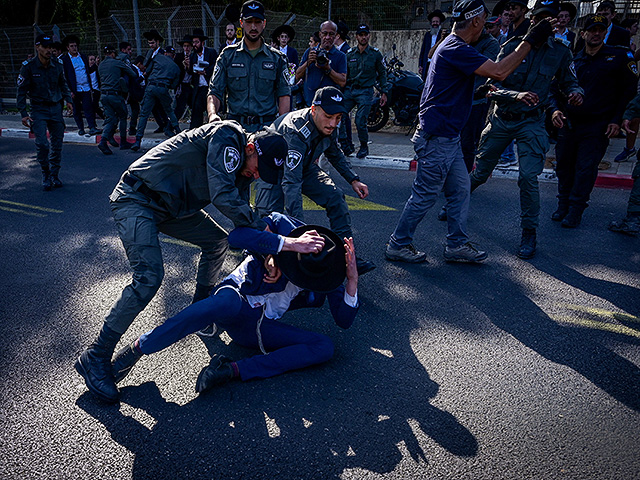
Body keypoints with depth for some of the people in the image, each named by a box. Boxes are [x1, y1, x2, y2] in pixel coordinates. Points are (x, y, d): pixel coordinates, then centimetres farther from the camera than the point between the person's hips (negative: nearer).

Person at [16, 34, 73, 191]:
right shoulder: (28, 67, -7)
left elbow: (63, 84, 21)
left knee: (57, 144, 5)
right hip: (39, 109, -3)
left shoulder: (57, 65, 4)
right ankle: (45, 175, 5)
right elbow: (21, 91, -4)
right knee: (42, 143, -14)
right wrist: (23, 114, -10)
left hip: (56, 108, 3)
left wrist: (68, 100, 7)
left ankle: (54, 175, 18)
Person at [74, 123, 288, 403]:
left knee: (217, 241, 14)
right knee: (149, 277, -21)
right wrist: (263, 228, -20)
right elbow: (223, 198, -32)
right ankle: (96, 357, -9)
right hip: (136, 200, -9)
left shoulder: (241, 167, 6)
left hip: (171, 206, 10)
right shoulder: (226, 137, -22)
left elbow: (243, 218, 6)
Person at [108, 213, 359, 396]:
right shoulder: (284, 225, -14)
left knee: (324, 347, -19)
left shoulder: (328, 270, -5)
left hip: (262, 328, 4)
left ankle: (233, 370, -30)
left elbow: (344, 320, -8)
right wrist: (289, 243, -37)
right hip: (235, 302, -3)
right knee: (228, 301, -42)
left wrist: (352, 281, -23)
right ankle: (137, 348, -29)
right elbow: (237, 235, -30)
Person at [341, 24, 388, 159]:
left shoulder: (375, 54, 5)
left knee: (360, 121, -14)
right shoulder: (350, 53, 12)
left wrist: (384, 92, 6)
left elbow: (382, 74, 11)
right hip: (349, 90, 3)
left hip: (365, 91, -3)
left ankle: (364, 146, 11)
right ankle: (346, 144, 1)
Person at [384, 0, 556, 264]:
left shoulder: (455, 47, 17)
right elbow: (499, 71, -22)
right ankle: (398, 245, 11)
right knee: (424, 195, -2)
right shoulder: (455, 49, -17)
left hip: (449, 137, 11)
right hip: (437, 138, -10)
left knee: (460, 189, 13)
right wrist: (529, 41, -14)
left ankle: (457, 245, 22)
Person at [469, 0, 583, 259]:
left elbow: (569, 82, 8)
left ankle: (529, 233, 4)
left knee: (528, 178, -12)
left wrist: (576, 92, -17)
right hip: (501, 119, 1)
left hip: (531, 123, 0)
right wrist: (516, 95, -33)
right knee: (480, 172, 10)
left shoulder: (560, 52, -2)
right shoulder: (512, 46, -7)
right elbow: (493, 87, -13)